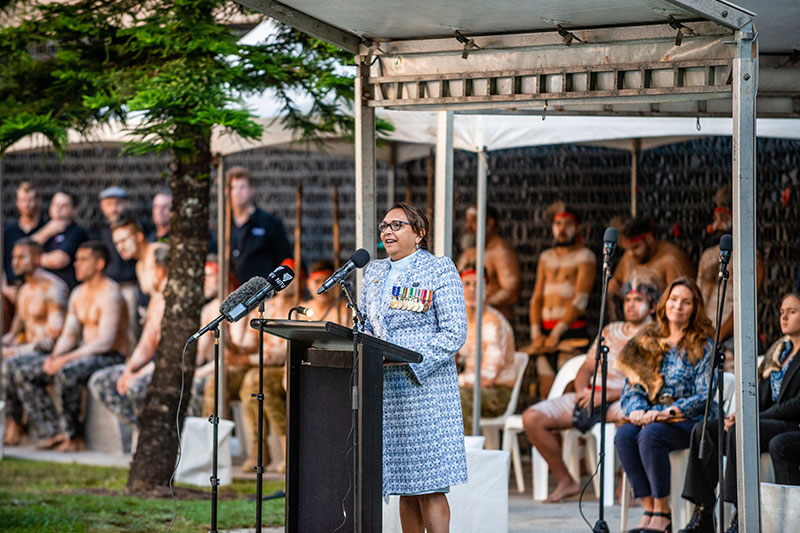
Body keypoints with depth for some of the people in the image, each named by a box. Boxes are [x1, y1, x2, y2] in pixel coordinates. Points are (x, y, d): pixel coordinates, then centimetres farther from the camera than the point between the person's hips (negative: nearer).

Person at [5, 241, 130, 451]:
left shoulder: (110, 296, -15)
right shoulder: (78, 294, 13)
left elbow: (105, 342, -23)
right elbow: (69, 335, 12)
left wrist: (65, 359, -27)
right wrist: (54, 357, -10)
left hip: (111, 357, -9)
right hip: (84, 355, 9)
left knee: (66, 373, -39)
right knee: (20, 368, -3)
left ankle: (72, 434, -21)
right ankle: (53, 431, -11)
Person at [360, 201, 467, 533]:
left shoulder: (440, 270, -2)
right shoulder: (374, 272, 17)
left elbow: (454, 334, -9)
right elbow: (363, 327, 21)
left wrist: (407, 359, -17)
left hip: (424, 389, -6)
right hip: (383, 391, 6)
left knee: (429, 486, -8)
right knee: (406, 489, 7)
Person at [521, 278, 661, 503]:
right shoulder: (610, 330, 22)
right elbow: (587, 367, 21)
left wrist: (604, 396, -20)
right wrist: (582, 390, -3)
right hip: (592, 395, 6)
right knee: (531, 418, -12)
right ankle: (565, 481, -1)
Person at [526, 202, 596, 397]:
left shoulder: (584, 256, 1)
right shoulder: (546, 257, 18)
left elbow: (580, 300, -8)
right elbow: (536, 298, 13)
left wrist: (556, 334, -12)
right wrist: (536, 334, -1)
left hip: (572, 330, -5)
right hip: (546, 332, 5)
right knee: (545, 391, 2)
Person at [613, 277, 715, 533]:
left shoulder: (703, 346, 0)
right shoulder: (647, 342, 14)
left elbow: (705, 395, -8)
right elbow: (632, 387, 11)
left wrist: (667, 412, -19)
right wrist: (638, 410, -11)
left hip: (691, 420, -4)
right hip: (651, 418, 4)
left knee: (650, 434, -34)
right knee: (624, 434, -28)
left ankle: (662, 512, -25)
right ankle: (649, 508, -24)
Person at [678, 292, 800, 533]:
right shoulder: (778, 350, 21)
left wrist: (753, 418, -18)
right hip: (767, 421, 8)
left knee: (738, 432, -34)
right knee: (703, 430, -13)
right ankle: (702, 512, -19)